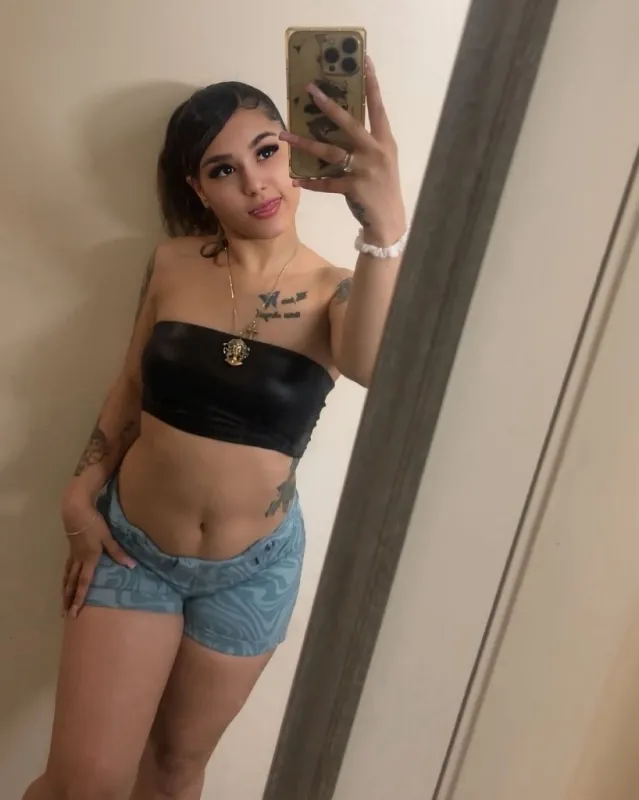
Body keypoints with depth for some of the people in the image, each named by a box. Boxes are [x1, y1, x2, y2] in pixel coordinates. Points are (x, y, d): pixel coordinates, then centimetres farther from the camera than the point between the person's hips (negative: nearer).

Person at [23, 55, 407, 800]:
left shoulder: (336, 292, -12)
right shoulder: (172, 264, -7)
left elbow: (374, 366, -35)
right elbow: (131, 389, 5)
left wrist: (385, 227, -50)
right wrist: (80, 498, 1)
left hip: (252, 569, 0)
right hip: (132, 545, 1)